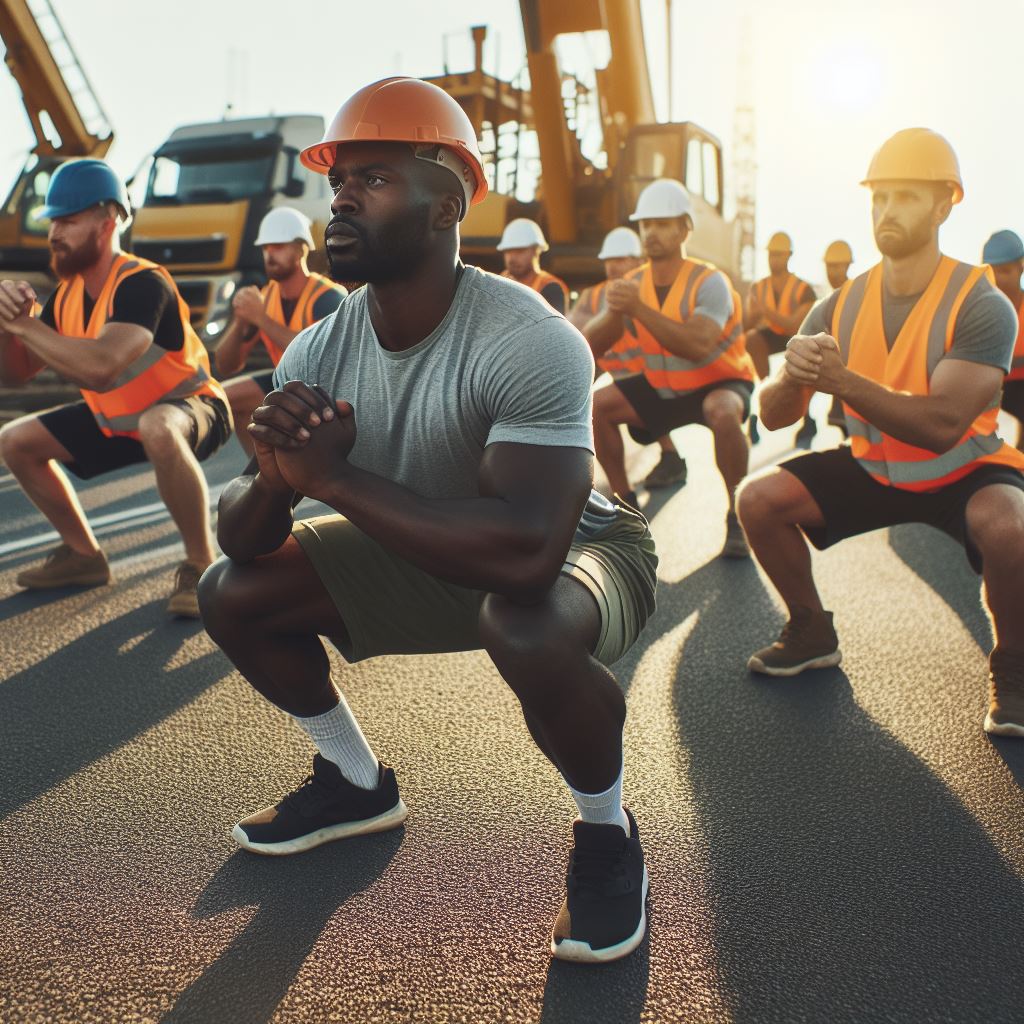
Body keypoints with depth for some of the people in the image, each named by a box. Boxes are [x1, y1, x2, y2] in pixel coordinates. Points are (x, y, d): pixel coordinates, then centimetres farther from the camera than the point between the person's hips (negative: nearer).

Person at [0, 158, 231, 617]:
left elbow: (99, 368, -43)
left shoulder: (143, 284, -27)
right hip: (116, 419, 9)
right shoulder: (67, 294, -2)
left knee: (158, 429, -43)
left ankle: (200, 567, -26)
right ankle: (83, 556, 16)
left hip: (190, 408, -9)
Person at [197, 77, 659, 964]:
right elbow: (242, 539, -7)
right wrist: (273, 474, -32)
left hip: (579, 551, -6)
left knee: (525, 629, -40)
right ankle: (357, 784, 22)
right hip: (430, 553, 7)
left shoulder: (528, 342, -31)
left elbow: (525, 551, -44)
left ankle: (607, 833, -6)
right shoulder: (318, 351, -10)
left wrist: (334, 475, -37)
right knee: (234, 594, -1)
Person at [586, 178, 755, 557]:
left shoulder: (709, 283, -24)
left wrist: (639, 308, -48)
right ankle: (625, 503, 5)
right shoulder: (631, 284, -8)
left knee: (723, 414, -39)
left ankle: (737, 517, -20)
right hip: (663, 386, 6)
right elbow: (589, 345, -14)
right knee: (595, 406, -10)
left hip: (719, 381, -6)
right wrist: (614, 313, -35)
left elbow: (698, 347, -43)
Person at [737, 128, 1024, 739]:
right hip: (872, 468, 5)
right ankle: (814, 634, 11)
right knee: (760, 499, -12)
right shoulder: (840, 307, -8)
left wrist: (841, 380, -42)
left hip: (966, 470, -4)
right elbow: (774, 416, -10)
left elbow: (941, 426, -33)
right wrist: (793, 378, -34)